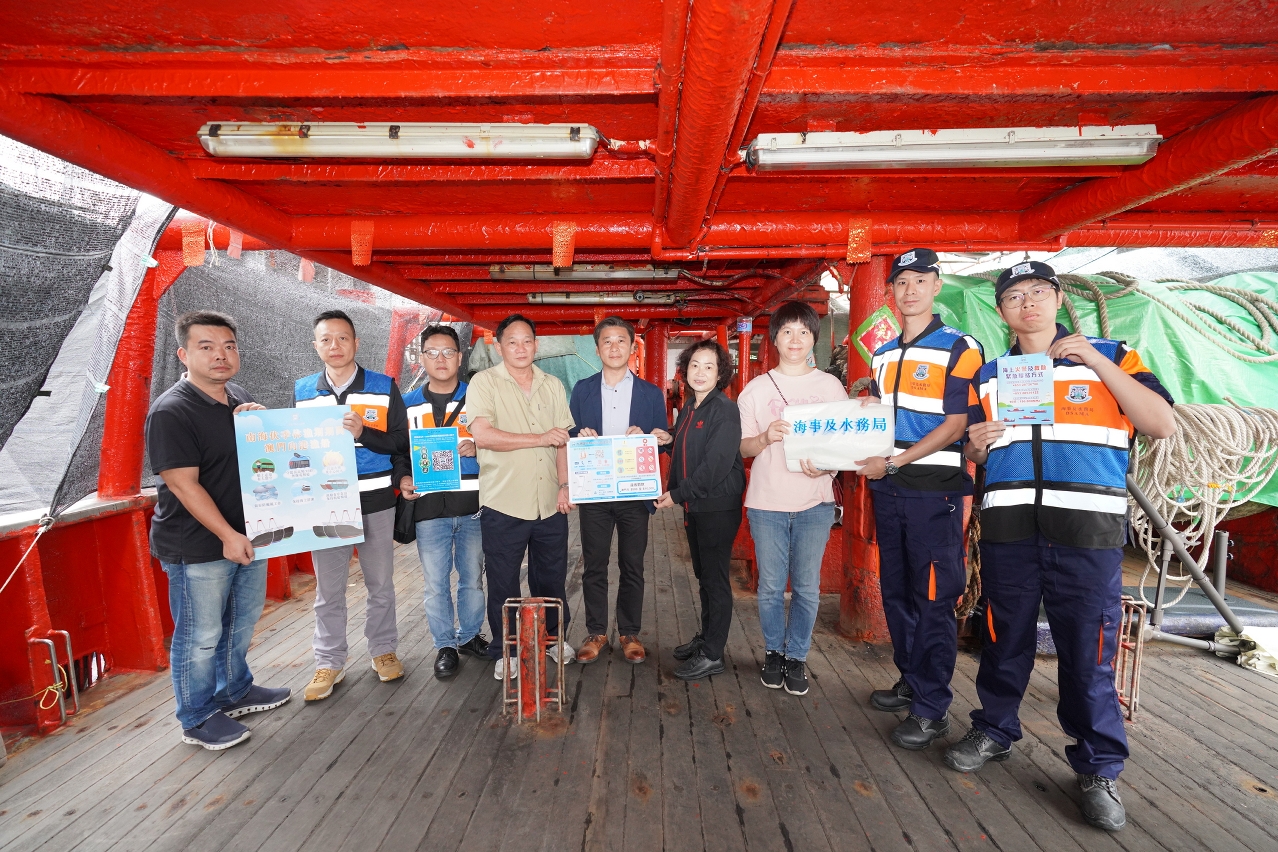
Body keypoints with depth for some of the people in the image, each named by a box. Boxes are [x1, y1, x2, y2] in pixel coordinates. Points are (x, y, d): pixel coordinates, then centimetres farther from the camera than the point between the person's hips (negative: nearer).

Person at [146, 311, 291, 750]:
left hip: (247, 535, 8)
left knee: (243, 620, 21)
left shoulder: (241, 398, 7)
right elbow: (183, 483, -21)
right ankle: (198, 718, 26)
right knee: (201, 635, 7)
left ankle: (234, 691, 41)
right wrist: (227, 535, -23)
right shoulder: (170, 411, -17)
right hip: (198, 545, -8)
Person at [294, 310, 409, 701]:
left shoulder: (384, 387, -1)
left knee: (380, 583, 11)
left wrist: (363, 432, -21)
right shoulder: (302, 391, 7)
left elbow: (401, 442, -5)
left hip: (375, 501, -1)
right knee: (328, 588, 9)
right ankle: (329, 663, 24)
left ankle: (383, 649, 29)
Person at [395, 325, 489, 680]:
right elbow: (397, 450, 10)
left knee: (472, 577, 12)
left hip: (472, 504, 0)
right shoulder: (408, 404, 7)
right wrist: (403, 479, -9)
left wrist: (477, 447, -16)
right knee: (436, 583, 8)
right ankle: (445, 645, 24)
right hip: (429, 507, 0)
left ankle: (470, 635, 31)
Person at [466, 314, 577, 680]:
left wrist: (564, 485, 0)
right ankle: (505, 652, 27)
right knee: (503, 584, 9)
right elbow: (482, 435, -17)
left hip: (550, 504, 4)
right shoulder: (484, 382, -5)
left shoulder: (553, 385, 10)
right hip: (504, 503, -4)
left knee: (552, 578, 16)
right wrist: (539, 438, -16)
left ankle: (554, 638, 37)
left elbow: (563, 440, 11)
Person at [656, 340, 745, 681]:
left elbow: (716, 464, -21)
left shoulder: (725, 410, -14)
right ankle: (705, 638, 31)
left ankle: (712, 654, 11)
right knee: (703, 576, 17)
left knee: (715, 579, 1)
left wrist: (679, 494, -17)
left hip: (718, 506, -8)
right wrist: (673, 488, 3)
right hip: (694, 504, 8)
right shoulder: (688, 409, 11)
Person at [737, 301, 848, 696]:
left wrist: (827, 467, -13)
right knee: (771, 586, 8)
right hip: (767, 503, 0)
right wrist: (766, 437, -18)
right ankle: (774, 651, 28)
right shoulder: (756, 389, 4)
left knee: (807, 587, 7)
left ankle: (797, 656, 25)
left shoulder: (830, 386, 5)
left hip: (814, 503, 1)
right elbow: (743, 448, 3)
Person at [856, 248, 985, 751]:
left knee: (933, 599, 0)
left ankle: (932, 708, 11)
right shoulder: (882, 355, 14)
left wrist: (893, 463, -17)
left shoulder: (959, 348, -6)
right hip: (888, 489, 7)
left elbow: (955, 426, -13)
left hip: (934, 490, -7)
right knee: (896, 592, 15)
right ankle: (910, 681, 31)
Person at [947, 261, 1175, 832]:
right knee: (1005, 639, 12)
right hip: (1008, 529, 3)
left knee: (1088, 651, 4)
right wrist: (977, 446, -6)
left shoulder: (1111, 358, 6)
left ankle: (1099, 768, 21)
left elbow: (1163, 426, -7)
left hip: (1087, 533, -2)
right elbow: (975, 455, 18)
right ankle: (994, 731, 31)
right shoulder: (989, 375, 13)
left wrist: (1097, 362, -12)